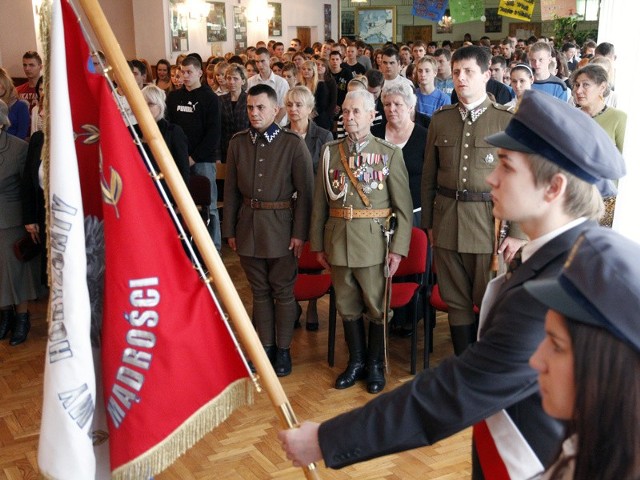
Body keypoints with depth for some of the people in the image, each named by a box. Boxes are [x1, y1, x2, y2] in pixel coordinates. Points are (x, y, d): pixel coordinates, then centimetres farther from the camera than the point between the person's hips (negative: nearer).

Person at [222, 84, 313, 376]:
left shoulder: (293, 144, -5)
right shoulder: (238, 142, 5)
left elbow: (304, 192, -6)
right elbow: (231, 190, 7)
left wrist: (300, 233, -10)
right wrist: (229, 230, 6)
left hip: (280, 226, -3)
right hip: (248, 226, 3)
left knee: (283, 291, 7)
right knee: (260, 291, 13)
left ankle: (283, 349, 19)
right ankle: (265, 346, 25)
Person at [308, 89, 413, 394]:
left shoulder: (390, 154, -1)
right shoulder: (330, 152, 7)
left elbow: (403, 206, -3)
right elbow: (319, 202, 8)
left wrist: (398, 248, -7)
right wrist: (317, 244, 6)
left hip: (374, 242, -3)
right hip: (338, 241, 3)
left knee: (376, 306, 6)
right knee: (347, 306, 13)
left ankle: (375, 365, 25)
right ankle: (356, 361, 30)